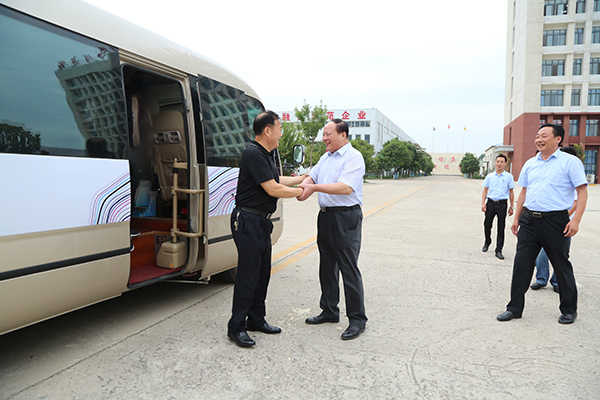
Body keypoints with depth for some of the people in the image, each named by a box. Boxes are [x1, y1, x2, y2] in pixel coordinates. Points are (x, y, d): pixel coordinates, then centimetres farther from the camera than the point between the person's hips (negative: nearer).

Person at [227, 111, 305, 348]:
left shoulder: (265, 155, 15)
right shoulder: (253, 154, -18)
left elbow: (277, 180, 25)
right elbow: (273, 189, -20)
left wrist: (305, 177, 26)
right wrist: (302, 192, -7)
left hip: (262, 221, 10)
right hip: (248, 221, -10)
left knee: (262, 272, 14)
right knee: (248, 274, -5)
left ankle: (256, 320, 26)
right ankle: (236, 327, 6)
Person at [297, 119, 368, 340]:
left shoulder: (353, 157, -11)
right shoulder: (326, 157, 17)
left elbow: (346, 187, -22)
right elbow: (312, 176, 12)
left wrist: (314, 187, -21)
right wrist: (303, 186, -11)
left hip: (346, 218, -9)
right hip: (325, 216, 9)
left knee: (349, 268, -5)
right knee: (327, 267, 15)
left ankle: (357, 319, 6)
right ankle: (329, 311, 29)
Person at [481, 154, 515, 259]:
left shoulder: (509, 176, 3)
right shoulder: (489, 176, 8)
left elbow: (511, 192, 5)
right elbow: (485, 190, 10)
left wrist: (511, 207, 3)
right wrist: (483, 203, -1)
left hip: (502, 204, -2)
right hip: (490, 203, 2)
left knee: (501, 228, 0)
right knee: (487, 225, 8)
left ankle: (499, 251, 5)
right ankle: (487, 243, 34)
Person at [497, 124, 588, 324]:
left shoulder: (570, 162, -3)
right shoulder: (530, 164, 13)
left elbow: (582, 191, -7)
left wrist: (576, 220, -16)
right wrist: (516, 218, 15)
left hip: (555, 221, -4)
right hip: (529, 220, 5)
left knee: (562, 266, 8)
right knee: (521, 264, 3)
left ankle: (569, 310, 27)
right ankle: (515, 308, 13)